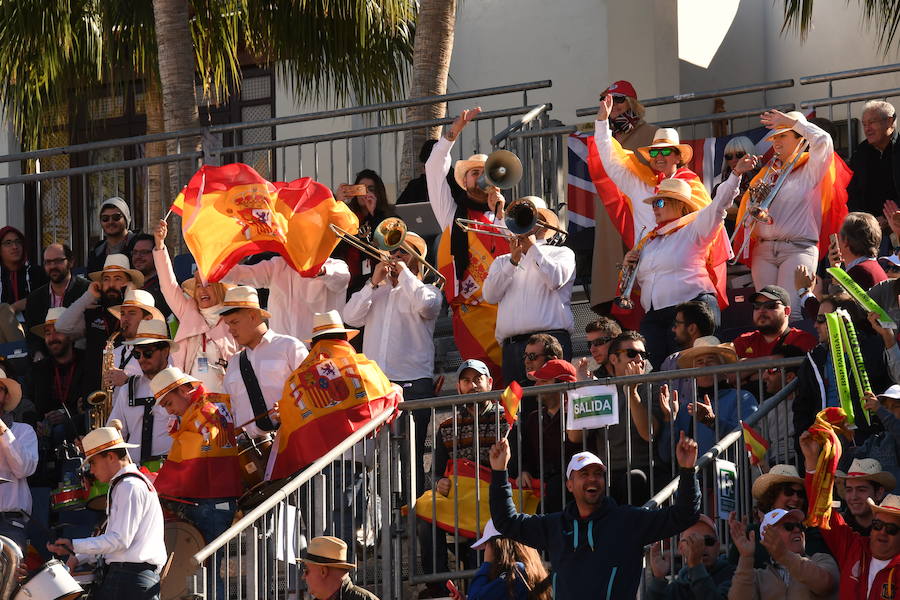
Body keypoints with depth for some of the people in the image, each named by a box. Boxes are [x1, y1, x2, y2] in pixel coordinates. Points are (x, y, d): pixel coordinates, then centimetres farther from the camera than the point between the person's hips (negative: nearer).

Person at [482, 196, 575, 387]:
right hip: (512, 346, 3)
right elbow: (490, 295, 8)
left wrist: (532, 246, 2)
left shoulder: (562, 253, 15)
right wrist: (514, 259, 1)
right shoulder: (502, 262, 25)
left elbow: (555, 280, -6)